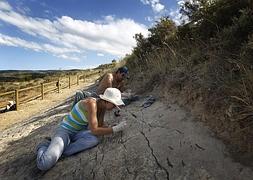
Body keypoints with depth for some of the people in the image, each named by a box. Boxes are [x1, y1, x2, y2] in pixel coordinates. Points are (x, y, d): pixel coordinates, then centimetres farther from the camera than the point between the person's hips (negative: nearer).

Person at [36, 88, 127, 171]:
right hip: (64, 130, -7)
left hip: (77, 132, 8)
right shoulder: (91, 103, -32)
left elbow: (100, 126, 2)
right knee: (44, 164, -27)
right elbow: (94, 131, -34)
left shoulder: (103, 106, -4)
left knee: (94, 140, -28)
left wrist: (114, 128, -15)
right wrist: (115, 129, -27)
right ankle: (44, 147, 10)